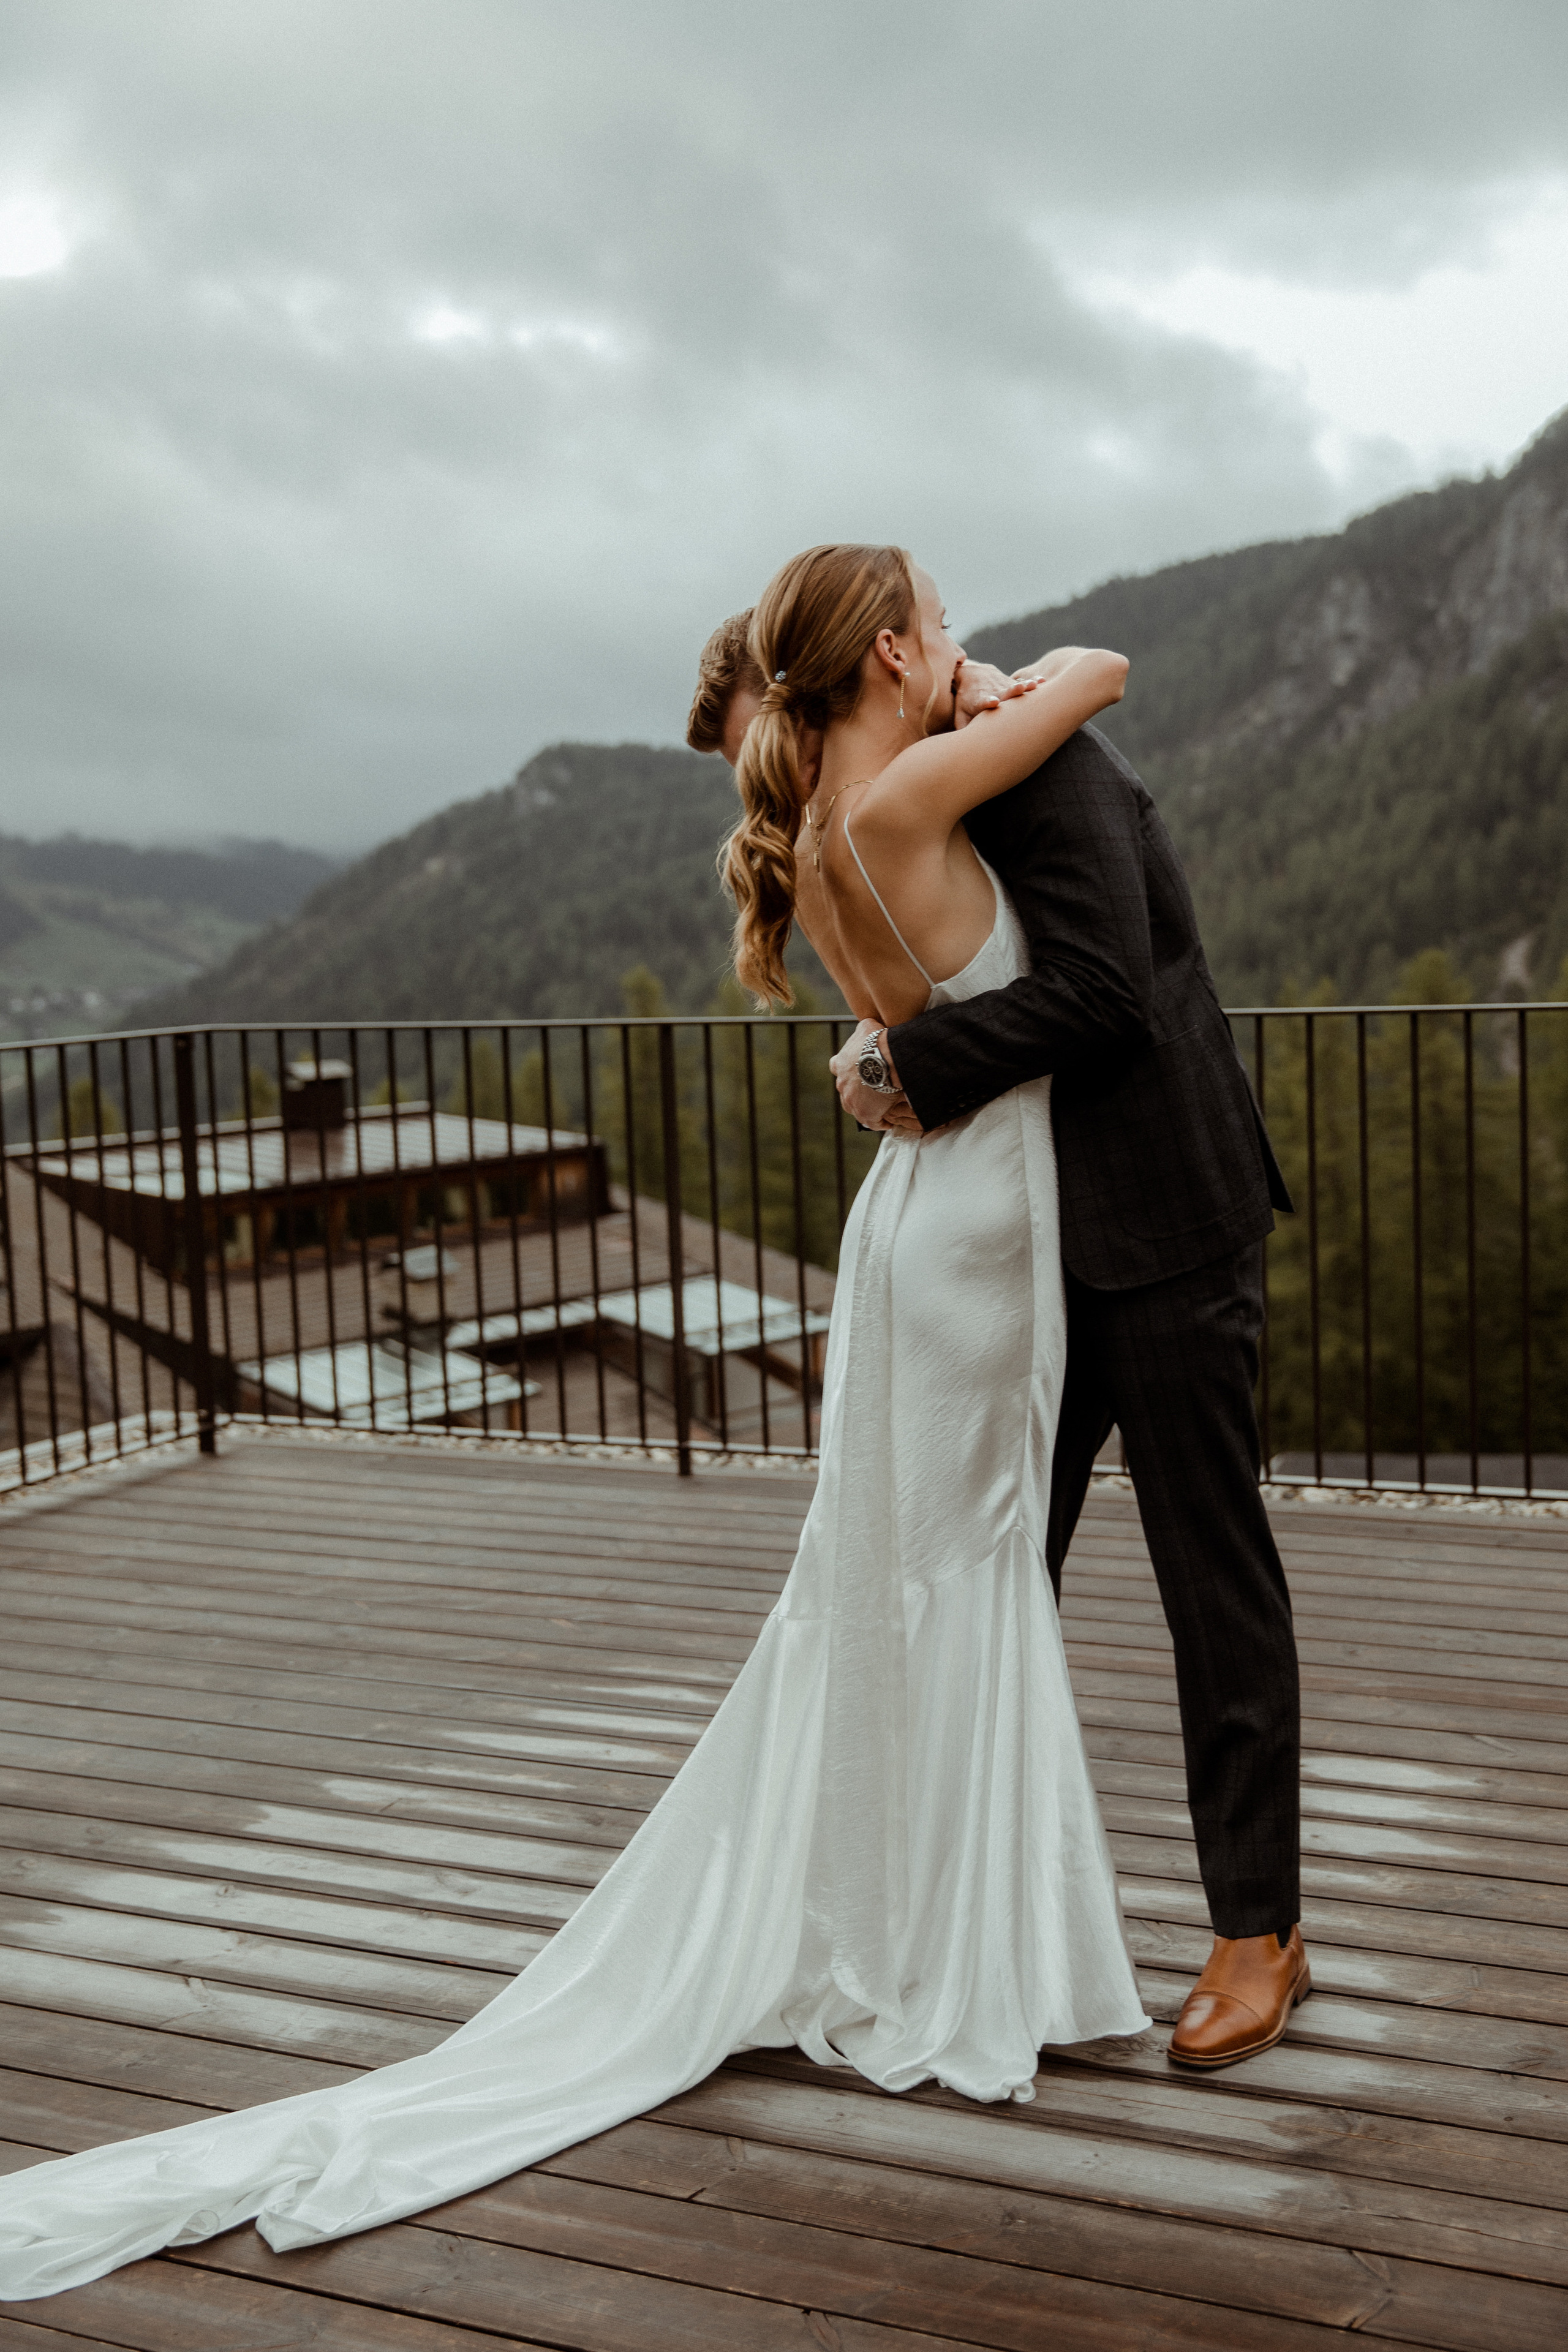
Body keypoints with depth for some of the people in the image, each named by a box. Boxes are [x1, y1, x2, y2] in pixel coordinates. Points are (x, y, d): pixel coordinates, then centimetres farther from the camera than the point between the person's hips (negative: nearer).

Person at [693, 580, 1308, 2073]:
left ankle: (1258, 1934, 14)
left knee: (1213, 1572, 2)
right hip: (1039, 1239, 8)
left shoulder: (1037, 757, -14)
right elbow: (942, 991, 11)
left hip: (1162, 1221, -8)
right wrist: (878, 1055, -11)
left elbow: (1100, 988, -25)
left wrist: (909, 1064, -17)